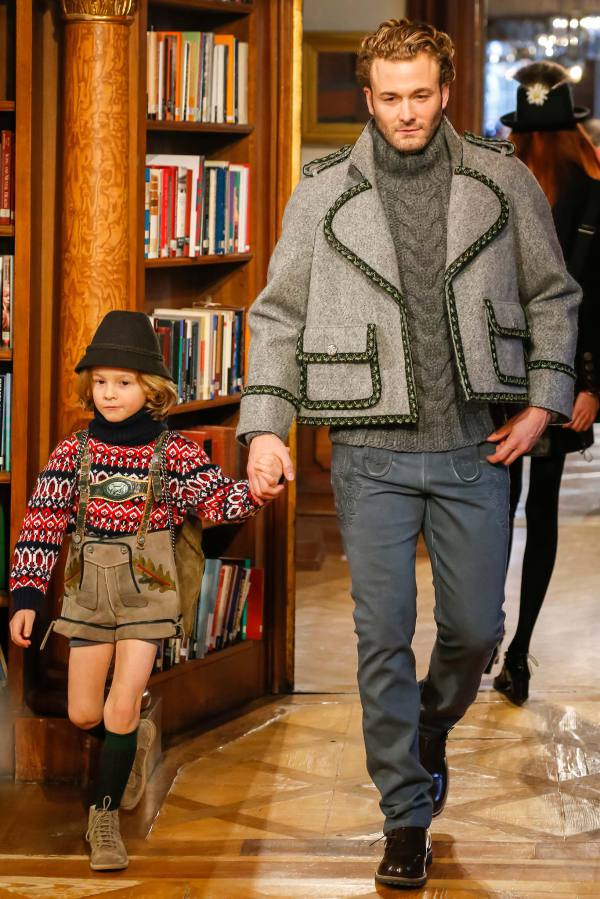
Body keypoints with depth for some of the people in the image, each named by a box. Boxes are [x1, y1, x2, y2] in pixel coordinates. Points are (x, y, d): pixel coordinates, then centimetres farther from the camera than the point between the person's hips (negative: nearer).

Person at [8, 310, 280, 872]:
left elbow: (216, 499, -8)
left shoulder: (173, 453, -5)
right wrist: (26, 597, -6)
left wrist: (254, 490, -30)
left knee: (121, 707, -8)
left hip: (147, 594, -2)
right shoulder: (72, 452, -2)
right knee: (83, 715, 8)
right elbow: (41, 526, -1)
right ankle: (133, 741, 42)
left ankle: (104, 816, 7)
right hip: (88, 594, 3)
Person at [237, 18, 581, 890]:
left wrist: (544, 400, 1)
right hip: (372, 455, -1)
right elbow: (279, 316, 6)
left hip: (476, 450, 1)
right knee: (384, 637, 0)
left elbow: (552, 295, 11)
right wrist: (265, 426, -3)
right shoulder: (324, 191, 2)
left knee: (476, 628, 7)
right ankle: (407, 814, 12)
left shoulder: (501, 179, 3)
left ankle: (431, 731, 39)